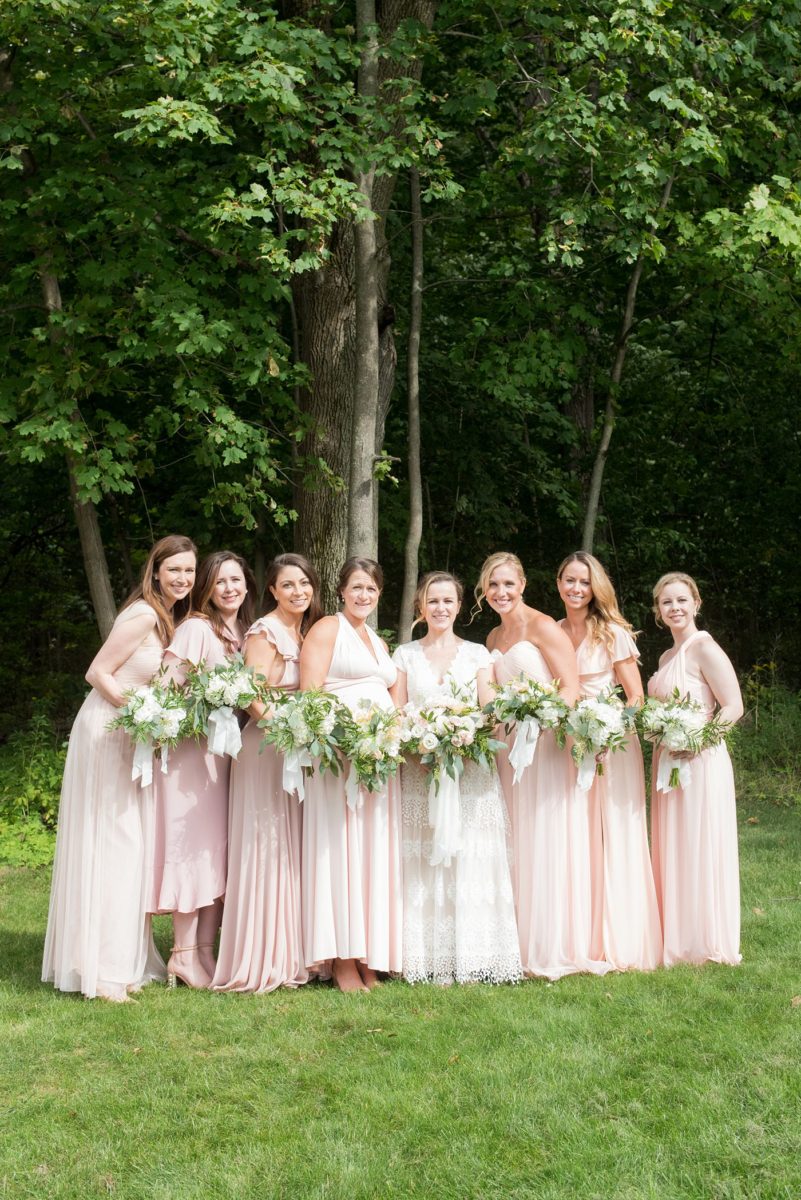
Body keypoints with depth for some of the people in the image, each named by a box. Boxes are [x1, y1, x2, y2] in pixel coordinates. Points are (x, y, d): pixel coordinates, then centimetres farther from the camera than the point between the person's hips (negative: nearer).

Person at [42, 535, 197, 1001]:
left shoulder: (168, 619, 10)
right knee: (108, 846, -7)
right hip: (107, 733, -9)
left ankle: (126, 958, 19)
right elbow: (98, 673, -18)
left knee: (131, 847, 11)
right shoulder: (143, 616, -17)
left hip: (132, 738, 9)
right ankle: (101, 969, -2)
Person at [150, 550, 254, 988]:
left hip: (223, 750, 8)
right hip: (190, 747, -8)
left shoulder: (243, 631, 13)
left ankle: (206, 949, 13)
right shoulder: (196, 627, -10)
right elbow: (167, 683, -17)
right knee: (193, 845, -6)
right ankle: (184, 955, 0)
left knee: (220, 848, 7)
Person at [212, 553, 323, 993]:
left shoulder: (308, 631, 14)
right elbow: (254, 696, -18)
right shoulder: (265, 632, -10)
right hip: (268, 747, -8)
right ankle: (258, 962, 0)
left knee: (291, 852, 10)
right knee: (265, 848, -6)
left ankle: (287, 956, 17)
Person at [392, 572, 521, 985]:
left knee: (470, 861, -4)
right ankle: (431, 961, 0)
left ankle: (472, 959, 0)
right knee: (425, 862, -4)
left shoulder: (478, 654, 11)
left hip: (471, 769, 0)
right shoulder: (405, 655, 11)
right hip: (420, 771, 0)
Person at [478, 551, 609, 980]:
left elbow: (571, 689, -11)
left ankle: (555, 948, 2)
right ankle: (524, 944, 12)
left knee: (547, 842, -5)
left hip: (548, 745, -7)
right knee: (516, 845, 7)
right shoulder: (493, 638, 16)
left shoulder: (542, 627, -6)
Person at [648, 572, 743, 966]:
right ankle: (677, 940, 21)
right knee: (672, 850, 12)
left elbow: (733, 707, -16)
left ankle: (706, 943, 9)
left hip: (699, 762, -9)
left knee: (699, 849, -2)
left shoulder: (704, 649, -11)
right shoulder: (667, 656, 15)